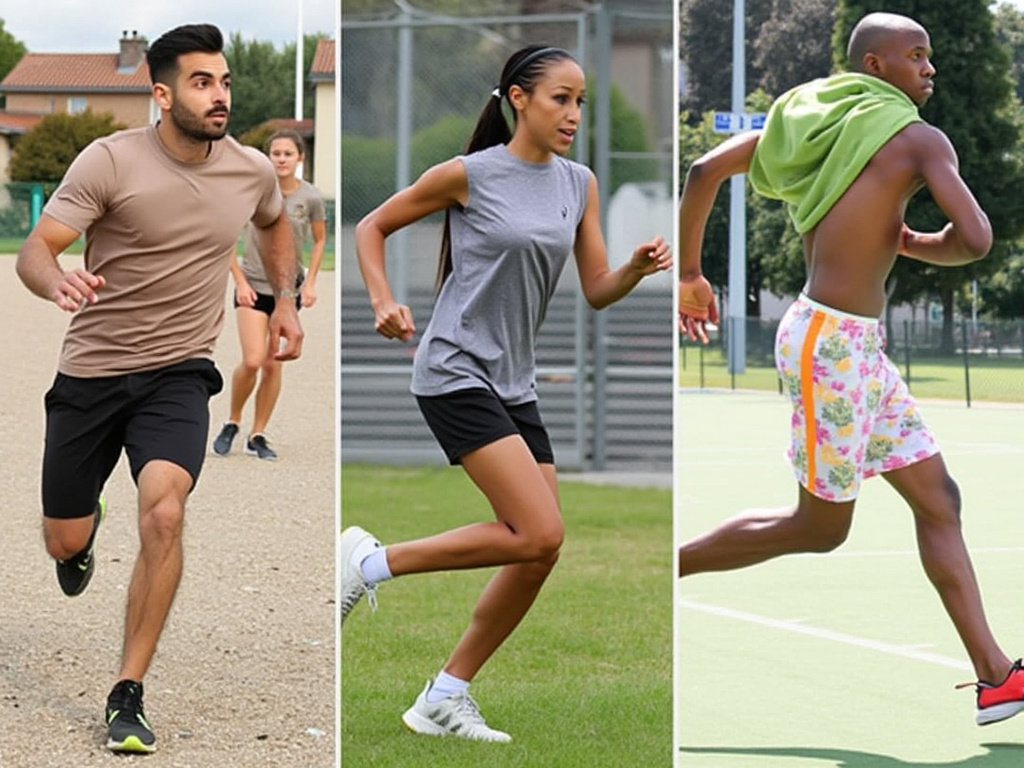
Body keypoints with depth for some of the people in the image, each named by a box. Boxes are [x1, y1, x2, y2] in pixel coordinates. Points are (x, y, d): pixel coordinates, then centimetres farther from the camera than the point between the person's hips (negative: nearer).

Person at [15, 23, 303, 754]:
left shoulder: (252, 171, -1)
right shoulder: (111, 161, -14)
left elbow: (275, 223, 25)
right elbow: (34, 249, -19)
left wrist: (286, 299, 14)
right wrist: (57, 282, -40)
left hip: (178, 375, 1)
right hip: (92, 371, -1)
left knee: (164, 512, -25)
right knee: (65, 543, 9)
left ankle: (128, 697, -15)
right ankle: (87, 529, 52)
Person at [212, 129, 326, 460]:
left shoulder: (310, 197, -6)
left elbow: (319, 240, 10)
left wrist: (310, 282, 2)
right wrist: (240, 281, -9)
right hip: (254, 286, -2)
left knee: (273, 364, 3)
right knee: (252, 361, -14)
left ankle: (257, 436, 14)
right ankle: (232, 423, 9)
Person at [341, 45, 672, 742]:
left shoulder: (580, 185, 9)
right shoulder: (469, 175, -7)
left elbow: (598, 291, 9)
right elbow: (372, 227, 3)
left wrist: (639, 267, -12)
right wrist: (384, 303, -11)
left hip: (515, 384, 7)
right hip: (455, 371, -7)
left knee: (538, 555, 2)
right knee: (539, 534, -18)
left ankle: (445, 699, 13)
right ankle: (372, 561, -4)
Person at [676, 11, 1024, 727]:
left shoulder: (807, 118, 12)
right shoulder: (919, 138, -9)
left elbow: (705, 169, 10)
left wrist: (689, 274, 17)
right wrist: (910, 244, 2)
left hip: (860, 346, 9)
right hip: (832, 344, -9)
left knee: (938, 499, 8)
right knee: (820, 527, 5)